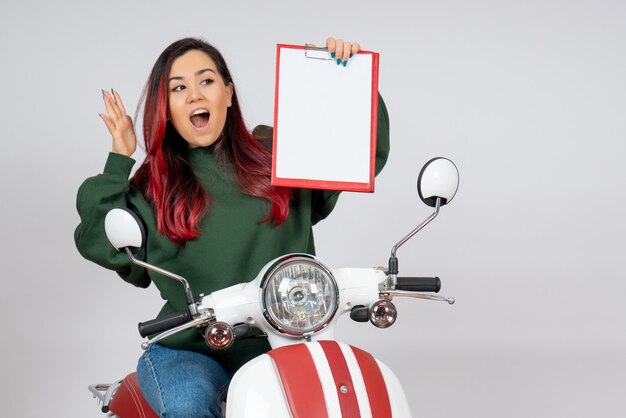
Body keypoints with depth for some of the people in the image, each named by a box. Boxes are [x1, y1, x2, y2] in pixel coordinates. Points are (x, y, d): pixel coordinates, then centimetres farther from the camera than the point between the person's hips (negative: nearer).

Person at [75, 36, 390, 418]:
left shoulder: (277, 153, 11)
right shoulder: (153, 185, 11)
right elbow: (100, 245, -3)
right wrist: (119, 161, -2)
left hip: (277, 344, 1)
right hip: (188, 350, 0)